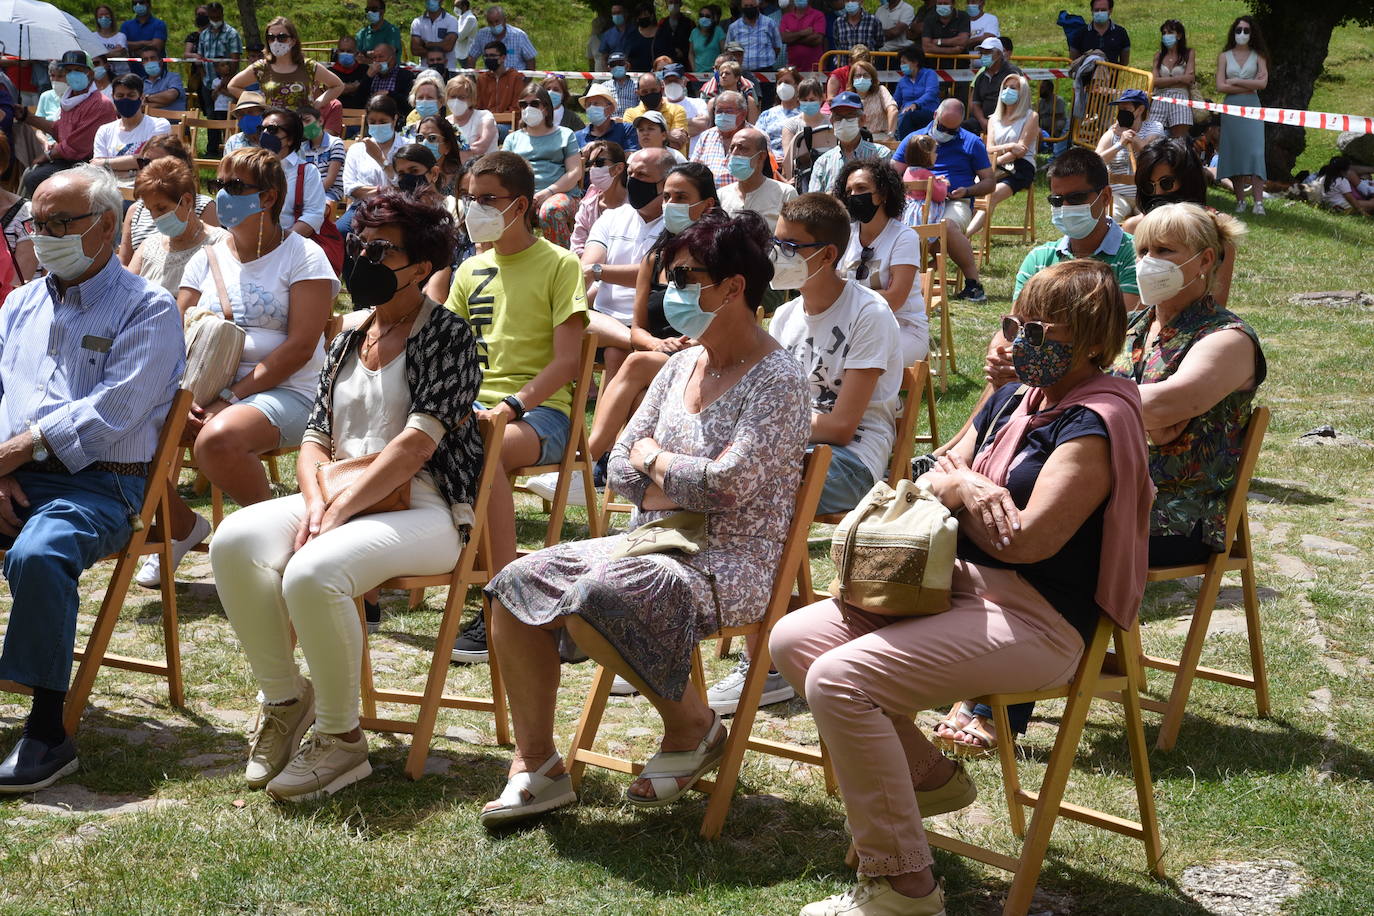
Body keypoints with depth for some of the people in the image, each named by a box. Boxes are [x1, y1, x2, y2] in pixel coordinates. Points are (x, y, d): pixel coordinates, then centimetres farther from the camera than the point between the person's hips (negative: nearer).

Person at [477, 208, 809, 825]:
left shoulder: (777, 381, -11)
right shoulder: (681, 366, 13)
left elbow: (729, 483, -22)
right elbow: (621, 467, 10)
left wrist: (655, 459, -5)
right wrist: (684, 488, -10)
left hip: (728, 564, -8)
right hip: (656, 544, 8)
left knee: (594, 599, -32)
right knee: (517, 584, -10)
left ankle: (693, 725, -8)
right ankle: (535, 767, -5)